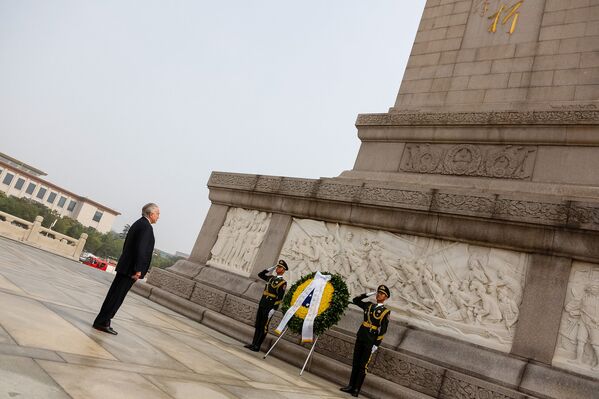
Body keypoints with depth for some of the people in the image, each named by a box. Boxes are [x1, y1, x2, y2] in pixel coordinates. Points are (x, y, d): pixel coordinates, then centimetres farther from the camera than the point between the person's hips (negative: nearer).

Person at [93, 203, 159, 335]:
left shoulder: (138, 224, 14)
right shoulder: (146, 226, -15)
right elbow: (140, 249, -23)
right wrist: (138, 270, -21)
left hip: (124, 266, 10)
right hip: (130, 269, -10)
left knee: (114, 295, 14)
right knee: (117, 296, -2)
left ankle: (102, 321, 22)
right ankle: (102, 322, 5)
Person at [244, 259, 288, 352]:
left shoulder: (283, 283, -6)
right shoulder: (271, 278, 14)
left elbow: (280, 298, -12)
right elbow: (260, 274, 25)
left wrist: (273, 309, -18)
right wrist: (272, 268, 16)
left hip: (269, 307, -7)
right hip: (261, 304, 7)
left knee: (263, 326, -1)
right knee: (258, 325, 10)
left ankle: (257, 346, 4)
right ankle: (253, 343, 17)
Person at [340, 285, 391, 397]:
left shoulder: (385, 312, -4)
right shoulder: (369, 305, 9)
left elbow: (383, 330, -7)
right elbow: (355, 300, 17)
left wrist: (376, 345, -12)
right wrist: (369, 294, 10)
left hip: (370, 341, -5)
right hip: (360, 337, 5)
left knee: (363, 366, 0)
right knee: (355, 363, 9)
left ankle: (357, 389, 8)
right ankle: (351, 386, 18)